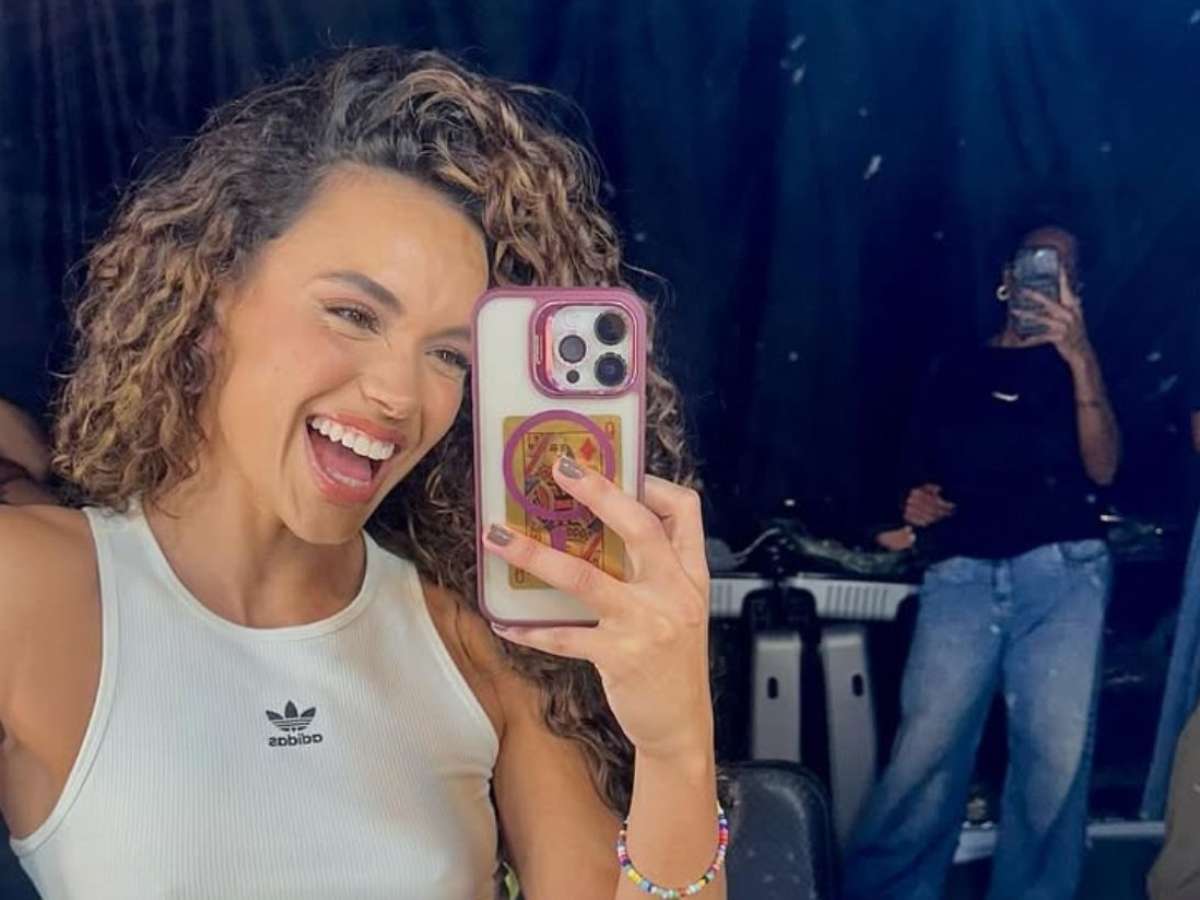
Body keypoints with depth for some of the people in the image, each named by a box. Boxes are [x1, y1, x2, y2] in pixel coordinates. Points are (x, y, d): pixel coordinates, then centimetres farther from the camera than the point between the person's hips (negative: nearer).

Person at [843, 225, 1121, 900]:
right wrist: (918, 507, 3)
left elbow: (1102, 469, -2)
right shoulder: (955, 371, 21)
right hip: (962, 574, 1)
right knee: (925, 753, -12)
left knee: (1057, 758, -8)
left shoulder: (1075, 367, 16)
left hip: (1060, 571, 0)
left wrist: (1081, 356, -13)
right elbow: (925, 474, 27)